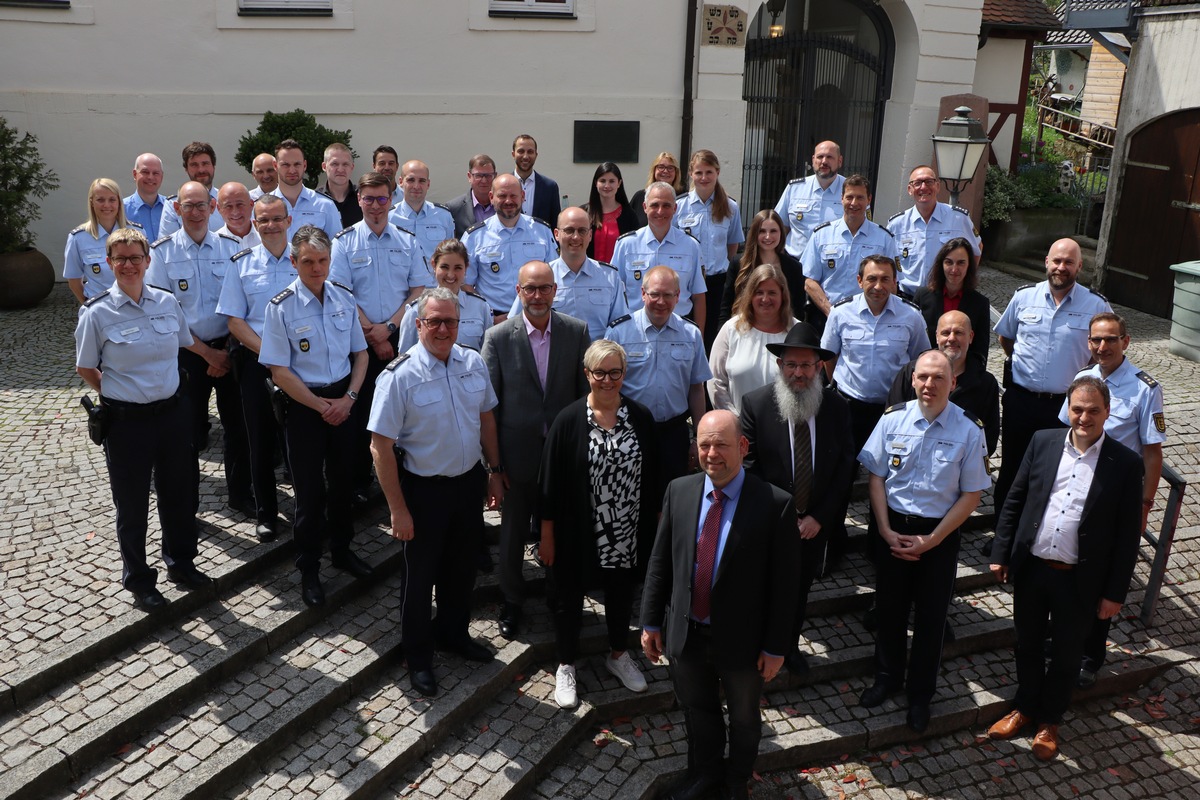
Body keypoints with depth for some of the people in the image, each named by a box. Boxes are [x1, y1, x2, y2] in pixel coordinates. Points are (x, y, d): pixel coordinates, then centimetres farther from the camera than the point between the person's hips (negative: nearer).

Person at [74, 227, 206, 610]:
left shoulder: (168, 302, -1)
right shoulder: (97, 313, -11)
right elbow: (85, 369, 0)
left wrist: (164, 388, 12)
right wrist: (121, 393, 4)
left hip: (172, 412, 4)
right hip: (126, 420, -3)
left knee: (179, 493, 17)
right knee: (132, 504, 11)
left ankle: (181, 562, 39)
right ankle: (138, 580, 29)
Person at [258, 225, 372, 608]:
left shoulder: (344, 298, 0)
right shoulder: (281, 307, -13)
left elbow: (360, 353, 6)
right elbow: (279, 371, -13)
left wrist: (348, 398, -7)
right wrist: (321, 406, -14)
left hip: (343, 400, 4)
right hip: (303, 404, -4)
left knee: (342, 479, 17)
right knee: (309, 488, 5)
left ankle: (342, 549, 38)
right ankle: (308, 569, 21)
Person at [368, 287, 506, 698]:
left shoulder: (473, 363, -3)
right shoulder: (400, 376, -20)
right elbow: (381, 446, -18)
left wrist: (495, 471, 11)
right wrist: (398, 509, -17)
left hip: (470, 482, 5)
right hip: (424, 490, -5)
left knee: (462, 566, 22)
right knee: (420, 574, 13)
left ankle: (453, 632, 48)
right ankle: (418, 655, 36)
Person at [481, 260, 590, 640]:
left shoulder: (577, 332, -5)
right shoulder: (498, 337, -9)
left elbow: (586, 392, 1)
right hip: (518, 455, -1)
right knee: (513, 533, 14)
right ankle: (511, 601, 36)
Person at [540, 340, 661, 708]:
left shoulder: (641, 418, -4)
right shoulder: (568, 420, -12)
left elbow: (652, 478, 4)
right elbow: (550, 481, -8)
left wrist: (657, 524, 6)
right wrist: (547, 535, -6)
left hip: (627, 535, 3)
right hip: (577, 534, -3)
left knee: (621, 592, 21)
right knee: (569, 597, 13)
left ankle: (618, 654, 45)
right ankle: (566, 666, 34)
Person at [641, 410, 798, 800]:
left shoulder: (775, 504, -21)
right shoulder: (678, 491, -9)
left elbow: (783, 582, -15)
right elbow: (659, 562, -1)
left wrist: (775, 647, -11)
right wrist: (651, 622, 2)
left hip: (742, 639, -2)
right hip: (686, 633, 3)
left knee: (743, 717, 24)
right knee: (697, 710, 25)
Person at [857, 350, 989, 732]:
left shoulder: (969, 430, -13)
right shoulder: (893, 419, -8)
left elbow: (972, 494, -9)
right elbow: (876, 476, -2)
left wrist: (931, 540, -13)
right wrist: (886, 531, -10)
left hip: (940, 533, -1)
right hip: (894, 527, 2)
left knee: (931, 616, 12)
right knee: (890, 607, 16)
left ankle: (920, 694, 33)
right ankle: (887, 678, 40)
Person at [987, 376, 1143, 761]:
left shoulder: (1125, 464, -11)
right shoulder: (1043, 442, -3)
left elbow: (1127, 534, -7)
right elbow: (1014, 501, 4)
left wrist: (1115, 592, -6)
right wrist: (1001, 554, 2)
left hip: (1079, 580, -2)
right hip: (1031, 569, 2)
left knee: (1066, 654, 17)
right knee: (1028, 644, 20)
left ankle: (1050, 720, 38)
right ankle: (1025, 707, 42)